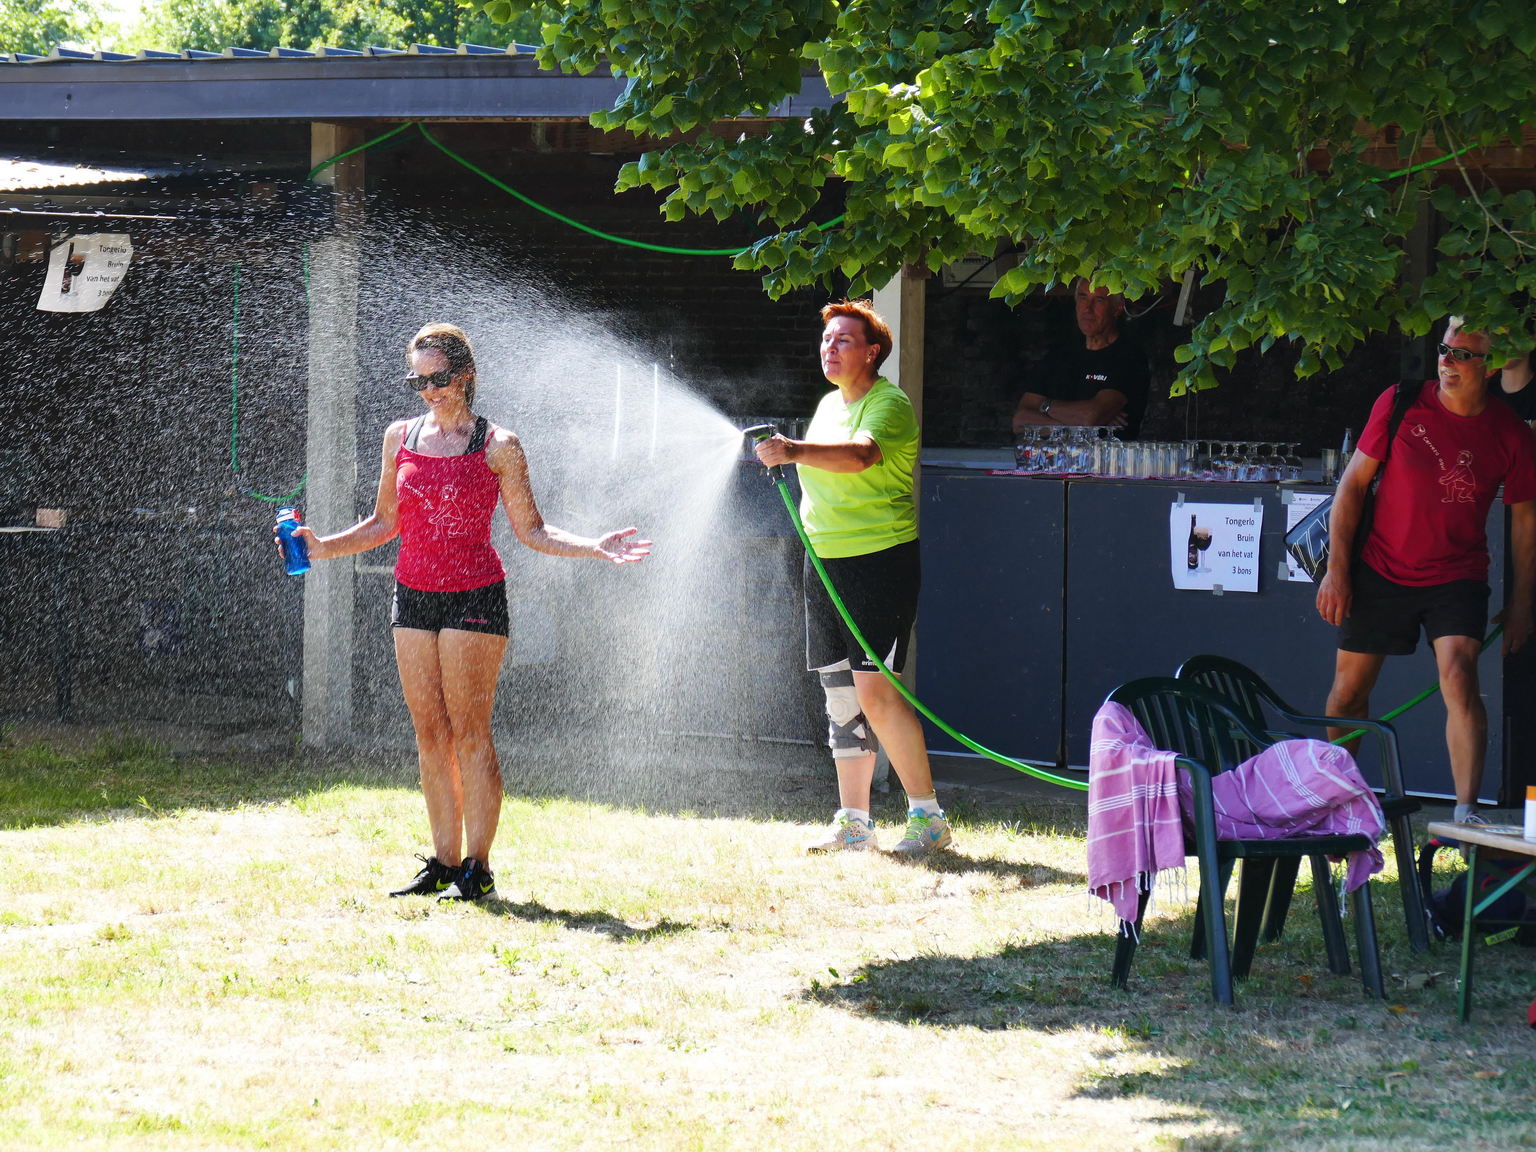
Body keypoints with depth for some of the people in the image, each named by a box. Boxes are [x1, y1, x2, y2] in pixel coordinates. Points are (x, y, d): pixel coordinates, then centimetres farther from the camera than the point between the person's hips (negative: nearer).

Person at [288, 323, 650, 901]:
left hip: (474, 595, -5)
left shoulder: (497, 447, -1)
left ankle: (477, 868, -2)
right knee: (430, 734, 5)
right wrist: (321, 547, 7)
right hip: (413, 594, 5)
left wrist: (595, 548, -10)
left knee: (469, 733, -7)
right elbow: (385, 524, 18)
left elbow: (531, 531, 2)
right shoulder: (401, 437, 10)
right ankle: (444, 863, 10)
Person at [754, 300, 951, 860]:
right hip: (824, 562, 9)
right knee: (840, 694, 9)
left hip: (882, 557, -9)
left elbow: (860, 455, -32)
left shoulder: (889, 404, -10)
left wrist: (795, 451, -45)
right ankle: (853, 823, 15)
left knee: (875, 691, -15)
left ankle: (928, 817, -8)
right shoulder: (828, 405, 15)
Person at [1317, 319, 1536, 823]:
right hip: (1380, 571, 1)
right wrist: (1337, 567, -4)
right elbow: (1353, 482, -1)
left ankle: (1467, 809, -29)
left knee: (1458, 673, -24)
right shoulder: (1401, 404, -7)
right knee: (1348, 692, 9)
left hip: (1457, 578, -1)